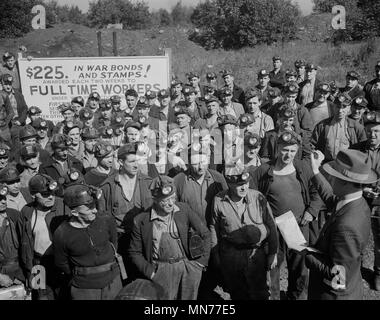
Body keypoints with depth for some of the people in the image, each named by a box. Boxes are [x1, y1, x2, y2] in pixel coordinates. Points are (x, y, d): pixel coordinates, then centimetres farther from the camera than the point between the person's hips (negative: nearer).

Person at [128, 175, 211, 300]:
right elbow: (135, 252, 1)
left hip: (188, 267, 2)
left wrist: (202, 261, 2)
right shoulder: (141, 220, -9)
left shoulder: (184, 209, -5)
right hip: (161, 270, -1)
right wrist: (150, 272, -6)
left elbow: (205, 234, 4)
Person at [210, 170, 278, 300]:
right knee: (236, 293, 16)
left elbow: (271, 225, -3)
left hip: (257, 253, -1)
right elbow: (214, 228, 4)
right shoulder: (219, 200, -7)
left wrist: (272, 253, -1)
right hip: (230, 254, 1)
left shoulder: (258, 197, -10)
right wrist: (215, 253, 8)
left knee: (259, 293, 8)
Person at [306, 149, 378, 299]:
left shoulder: (347, 228, -36)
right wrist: (315, 170, 17)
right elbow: (331, 198, 15)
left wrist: (308, 256, -23)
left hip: (334, 294, -8)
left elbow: (340, 282, -31)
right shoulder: (359, 204, -9)